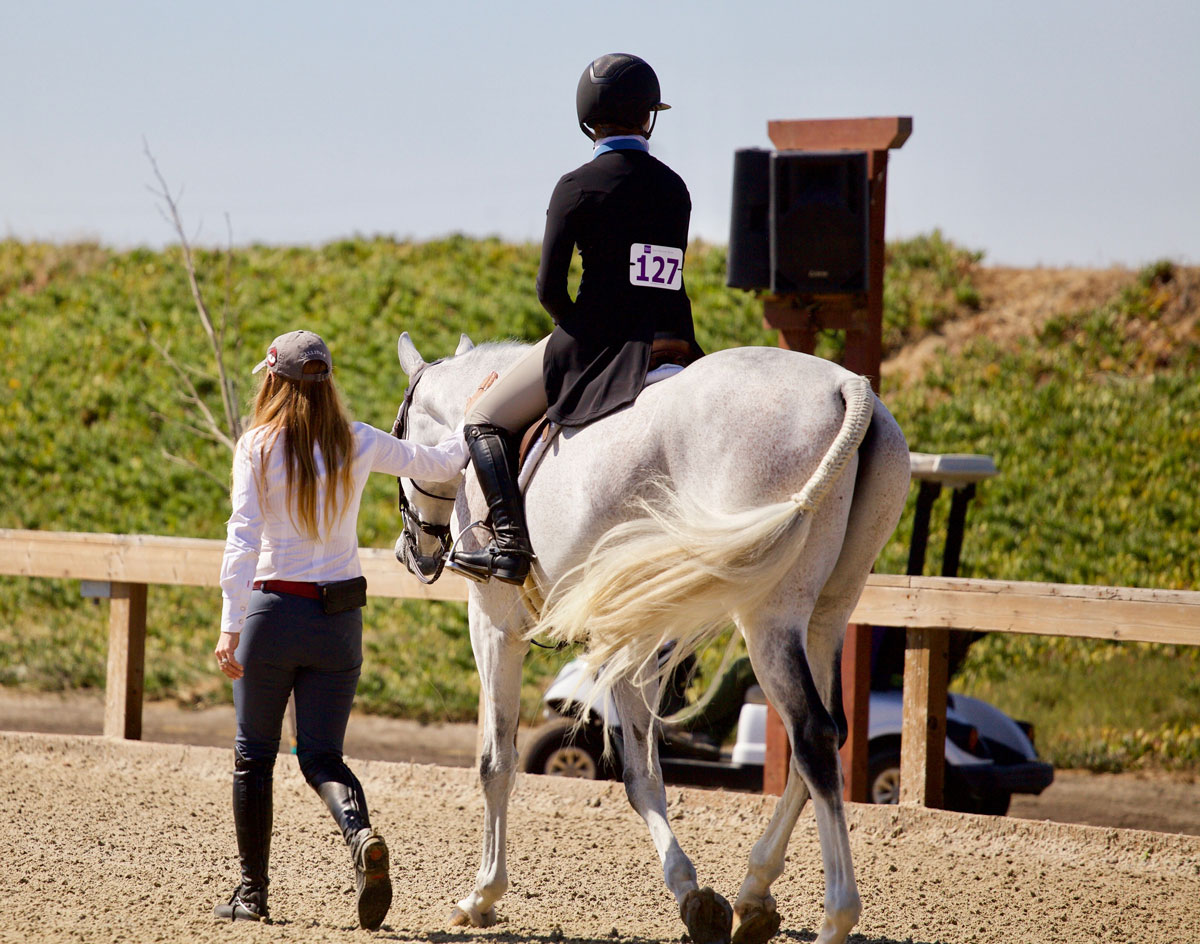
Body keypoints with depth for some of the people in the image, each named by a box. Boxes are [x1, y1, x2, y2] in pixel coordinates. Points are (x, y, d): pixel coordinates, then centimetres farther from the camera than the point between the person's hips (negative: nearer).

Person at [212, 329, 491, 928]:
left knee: (254, 755, 13)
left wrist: (230, 626, -19)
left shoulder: (258, 447, -8)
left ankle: (251, 891, 15)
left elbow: (243, 538, -16)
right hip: (340, 616, 3)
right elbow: (440, 464, 15)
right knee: (322, 756, 8)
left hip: (273, 610, -3)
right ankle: (361, 835, -23)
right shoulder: (359, 445, 1)